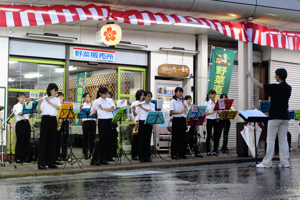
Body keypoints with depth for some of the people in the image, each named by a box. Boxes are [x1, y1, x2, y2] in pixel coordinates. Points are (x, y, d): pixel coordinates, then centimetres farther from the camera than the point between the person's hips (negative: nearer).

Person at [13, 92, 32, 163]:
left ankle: (26, 157, 10)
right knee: (20, 141, -4)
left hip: (27, 123, 5)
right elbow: (20, 113, -17)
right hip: (20, 123, -5)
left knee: (27, 140, 4)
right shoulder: (16, 106, 0)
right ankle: (18, 158, 1)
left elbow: (30, 116, 13)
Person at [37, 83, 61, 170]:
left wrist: (50, 102, -11)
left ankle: (51, 162, 12)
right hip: (45, 119, -4)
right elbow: (38, 111, -4)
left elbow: (59, 108, -6)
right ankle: (41, 163, -6)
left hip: (54, 120, 4)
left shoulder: (57, 100, 13)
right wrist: (39, 104, -22)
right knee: (43, 140, -6)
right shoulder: (43, 99, 2)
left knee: (53, 140, 6)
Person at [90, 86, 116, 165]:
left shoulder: (110, 100, 11)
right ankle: (94, 159, -3)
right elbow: (92, 112, 3)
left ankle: (103, 159, 10)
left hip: (110, 121, 4)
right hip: (102, 121, -4)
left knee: (109, 141, 2)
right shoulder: (96, 101, 2)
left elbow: (112, 109, -4)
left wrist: (102, 108, -10)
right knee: (102, 140, -8)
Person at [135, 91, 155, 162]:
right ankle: (141, 157, 3)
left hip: (149, 123, 2)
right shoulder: (140, 104, 4)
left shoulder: (152, 105, 9)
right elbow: (136, 114, 0)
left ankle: (147, 157, 9)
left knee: (148, 140, 4)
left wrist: (142, 108, -18)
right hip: (142, 122, -2)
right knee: (141, 140, -1)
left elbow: (152, 111, -11)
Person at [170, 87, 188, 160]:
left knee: (182, 137, 6)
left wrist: (186, 108, -5)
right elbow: (171, 111, -12)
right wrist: (180, 112, -21)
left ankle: (182, 153, 13)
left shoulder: (184, 101, 15)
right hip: (176, 120, -6)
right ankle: (174, 154, 0)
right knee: (175, 137, -4)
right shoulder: (173, 101, -2)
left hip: (183, 120, 6)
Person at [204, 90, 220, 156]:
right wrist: (211, 112, -21)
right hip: (209, 120, -4)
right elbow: (205, 113, -7)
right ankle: (208, 151, 7)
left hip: (216, 120, 4)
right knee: (209, 135, -1)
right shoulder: (206, 103, -2)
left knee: (216, 135, 3)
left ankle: (215, 151, 11)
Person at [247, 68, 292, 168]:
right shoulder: (288, 88, 6)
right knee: (283, 139, 8)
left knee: (270, 139, -1)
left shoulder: (275, 87, -13)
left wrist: (250, 76, 7)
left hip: (275, 117, -6)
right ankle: (285, 162, 6)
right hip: (285, 117, 6)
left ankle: (267, 162, 0)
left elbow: (258, 85, -7)